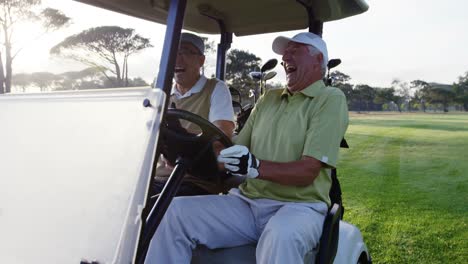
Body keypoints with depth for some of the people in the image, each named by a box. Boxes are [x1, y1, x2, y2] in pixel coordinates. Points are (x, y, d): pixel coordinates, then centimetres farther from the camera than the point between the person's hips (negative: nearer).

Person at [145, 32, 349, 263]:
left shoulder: (330, 99, -2)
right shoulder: (269, 98, 18)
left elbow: (307, 172, -13)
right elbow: (236, 149, 14)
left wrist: (256, 167, -30)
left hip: (298, 206, -5)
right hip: (248, 201, 6)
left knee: (280, 238, -40)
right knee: (175, 211, -13)